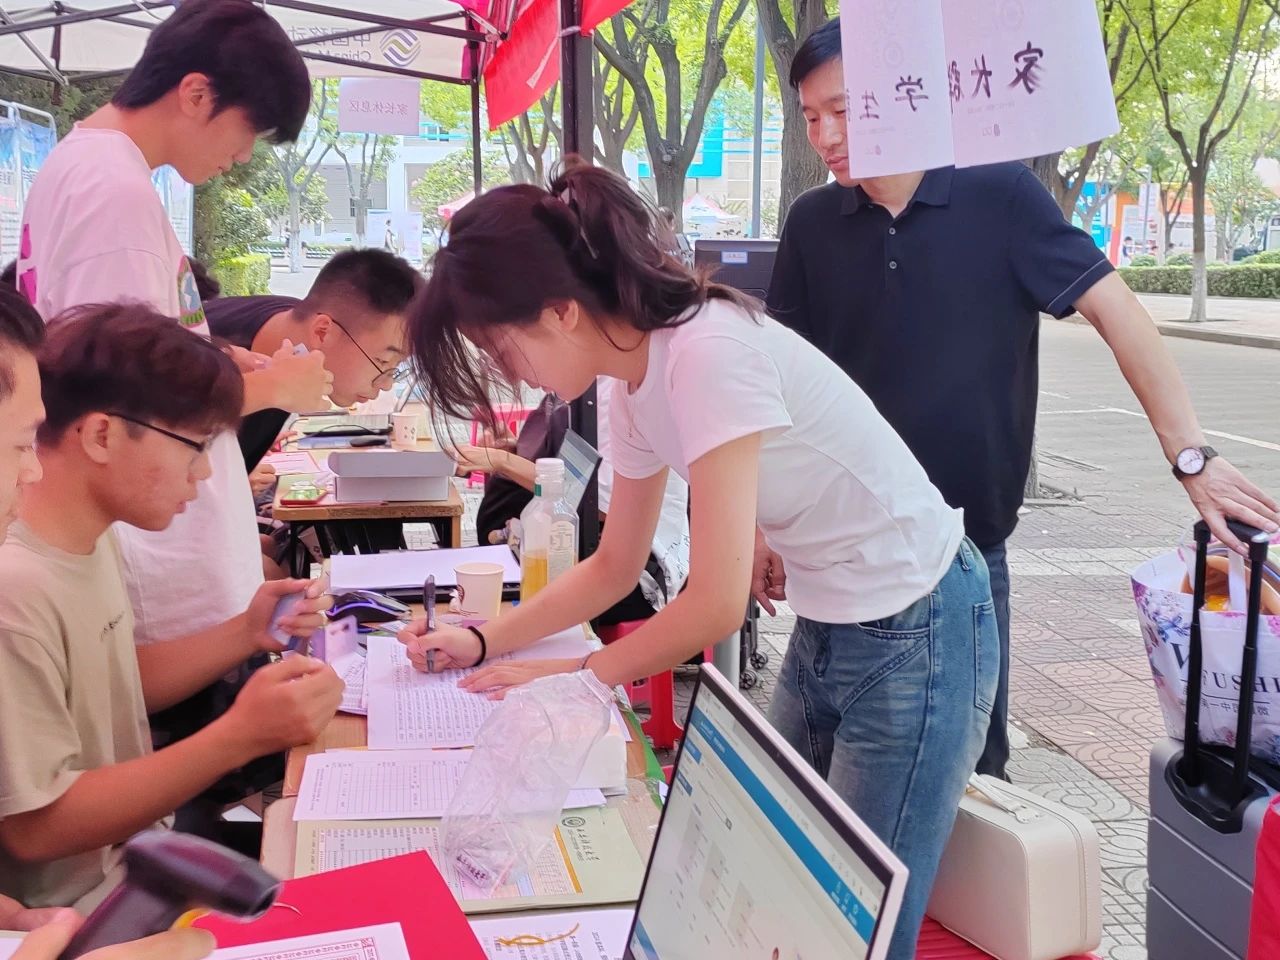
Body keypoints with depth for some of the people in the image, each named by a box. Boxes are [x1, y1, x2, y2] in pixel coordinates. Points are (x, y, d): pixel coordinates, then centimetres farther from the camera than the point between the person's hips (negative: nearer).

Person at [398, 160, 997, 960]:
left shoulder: (708, 354, -28)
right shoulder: (634, 387, 0)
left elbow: (717, 603, -26)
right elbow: (615, 568, 13)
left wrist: (576, 676, -12)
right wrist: (484, 641, 5)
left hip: (914, 637, -8)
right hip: (826, 628, 9)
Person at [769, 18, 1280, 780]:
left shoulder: (1000, 195, -8)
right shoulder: (813, 224, 0)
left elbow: (1115, 308, -10)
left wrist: (1190, 455, -18)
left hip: (968, 546, -2)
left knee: (973, 757, 11)